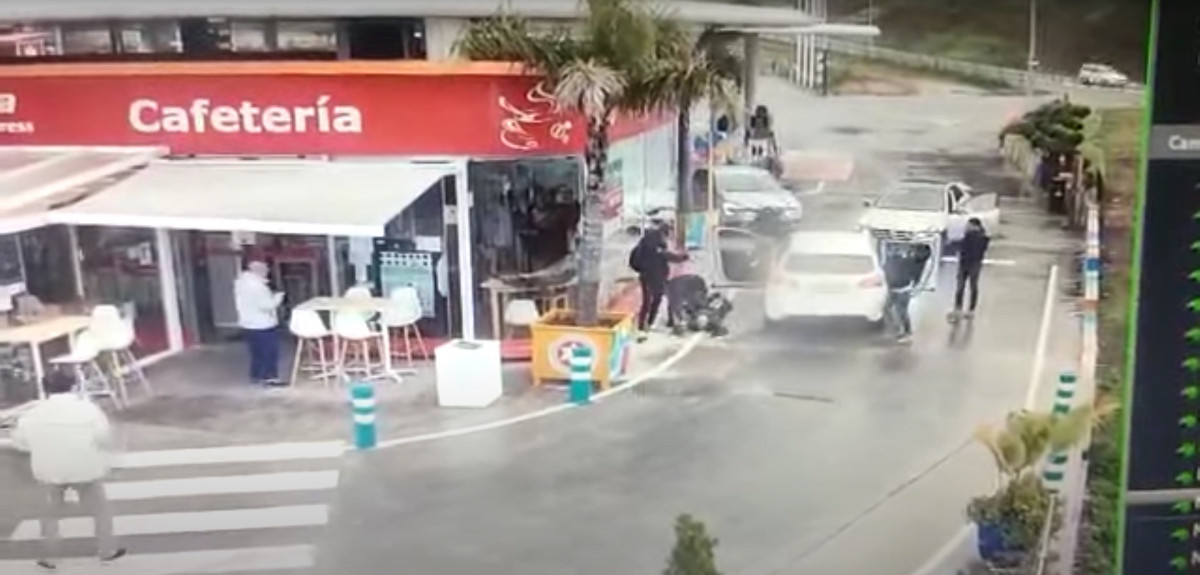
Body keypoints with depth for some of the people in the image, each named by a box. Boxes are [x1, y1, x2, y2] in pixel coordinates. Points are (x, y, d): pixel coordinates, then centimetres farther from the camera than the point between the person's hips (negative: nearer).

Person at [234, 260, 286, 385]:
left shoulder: (241, 283, 7)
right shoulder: (257, 286, -23)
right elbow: (267, 305, -22)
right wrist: (278, 297, -6)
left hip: (248, 324, 9)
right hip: (263, 325, -9)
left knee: (256, 352, 17)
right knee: (270, 352, 0)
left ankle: (255, 376, 22)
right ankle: (270, 377, 2)